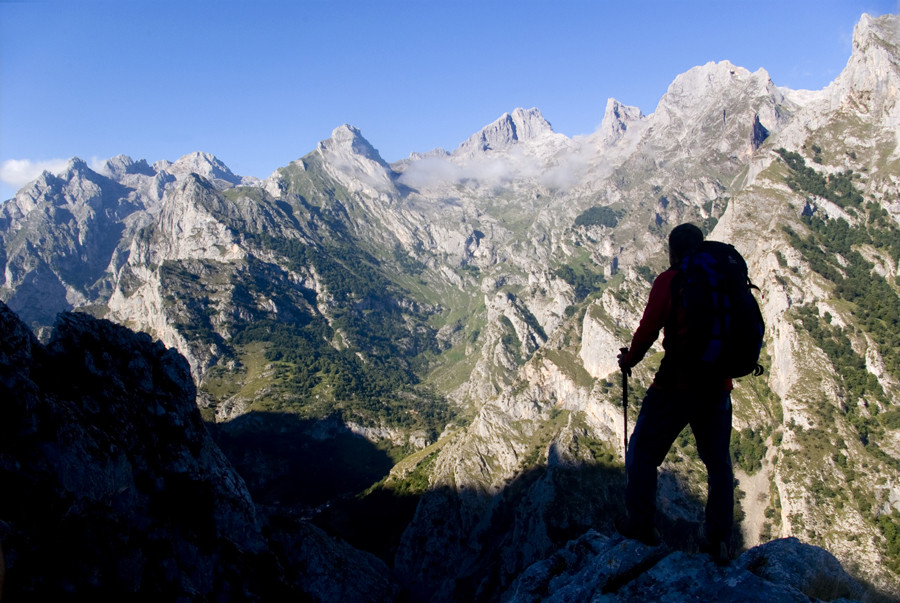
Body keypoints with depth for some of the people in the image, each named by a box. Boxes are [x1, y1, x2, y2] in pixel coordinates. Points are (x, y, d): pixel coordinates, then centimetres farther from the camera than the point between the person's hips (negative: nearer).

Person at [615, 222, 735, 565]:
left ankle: (639, 524, 18)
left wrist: (629, 360, 7)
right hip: (718, 386, 6)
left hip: (676, 384, -5)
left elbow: (648, 329, -10)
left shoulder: (670, 281, -8)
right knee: (718, 462, 18)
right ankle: (719, 541, 23)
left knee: (643, 452, 12)